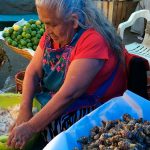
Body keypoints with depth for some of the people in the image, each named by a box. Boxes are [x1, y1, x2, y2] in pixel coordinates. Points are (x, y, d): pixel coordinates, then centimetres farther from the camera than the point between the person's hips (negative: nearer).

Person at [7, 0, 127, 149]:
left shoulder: (93, 40, -26)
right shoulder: (53, 34, -2)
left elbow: (68, 94, -30)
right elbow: (33, 72, -4)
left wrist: (30, 128, -30)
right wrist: (25, 110, -19)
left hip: (93, 110, -7)